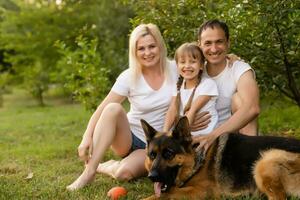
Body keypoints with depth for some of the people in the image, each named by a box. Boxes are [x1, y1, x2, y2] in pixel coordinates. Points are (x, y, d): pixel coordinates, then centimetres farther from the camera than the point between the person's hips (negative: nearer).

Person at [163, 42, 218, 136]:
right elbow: (172, 110, -1)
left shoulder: (208, 84, -8)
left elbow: (193, 111, -15)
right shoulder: (178, 85, 8)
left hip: (204, 134, -4)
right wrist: (165, 132, -16)